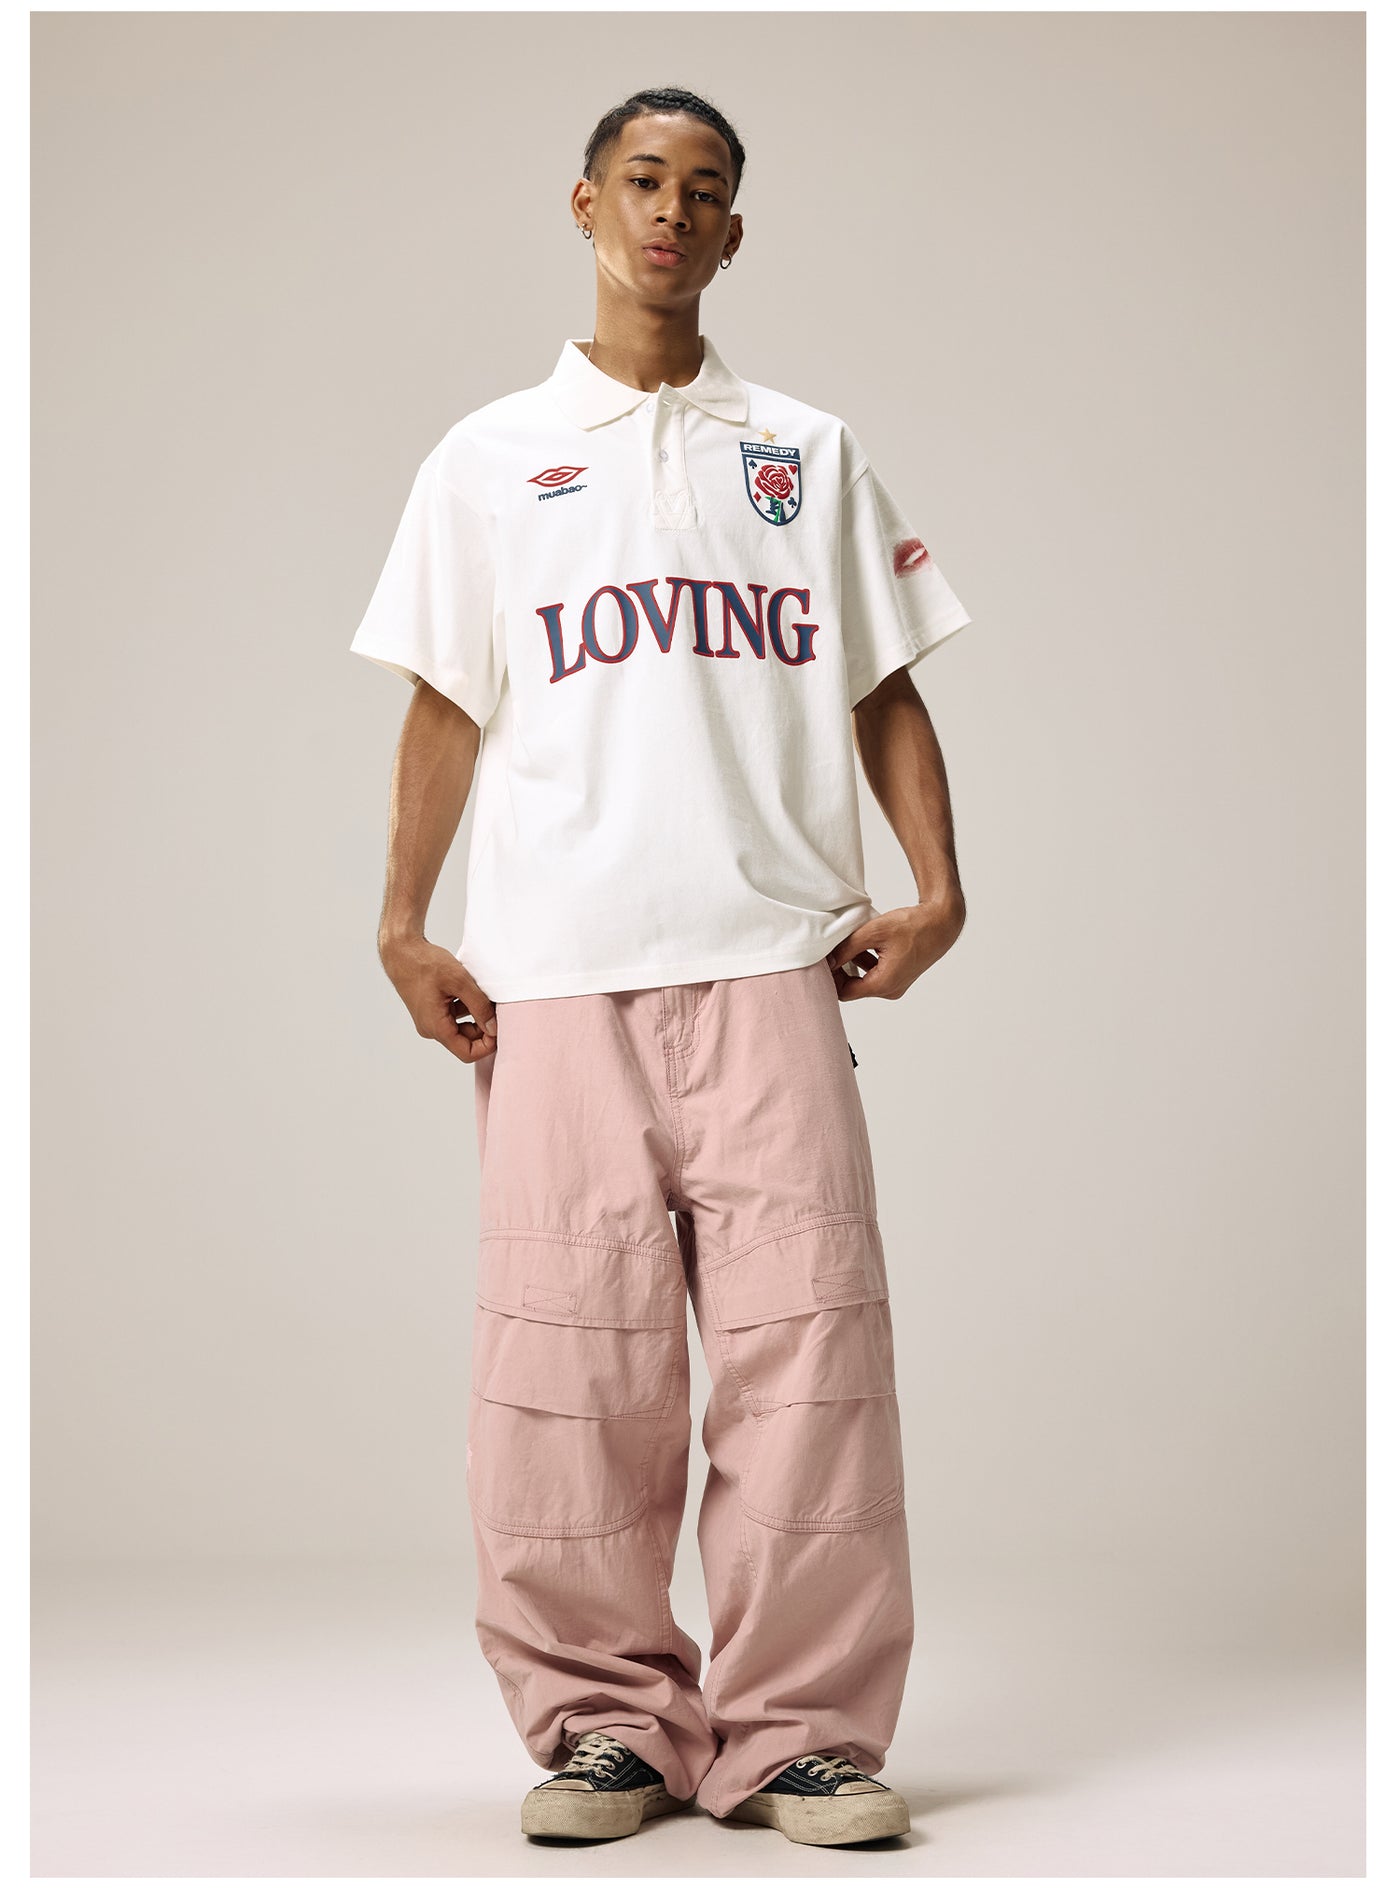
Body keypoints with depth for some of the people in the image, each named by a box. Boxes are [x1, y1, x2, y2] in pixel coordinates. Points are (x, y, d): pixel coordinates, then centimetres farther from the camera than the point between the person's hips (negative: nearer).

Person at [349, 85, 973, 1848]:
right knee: (567, 1356, -3)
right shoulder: (489, 459, 15)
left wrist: (935, 889, 2)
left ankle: (799, 1730, 2)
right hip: (556, 971, 0)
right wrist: (403, 926, 4)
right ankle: (604, 1721, 9)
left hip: (772, 956, 0)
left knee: (802, 1340, -6)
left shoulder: (810, 454, 17)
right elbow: (446, 706, 14)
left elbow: (883, 689, 16)